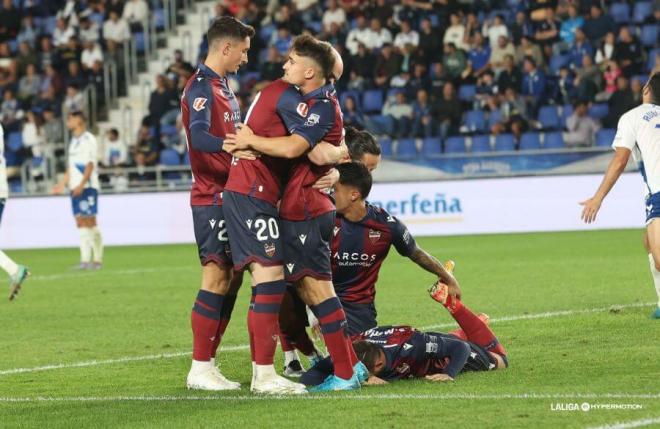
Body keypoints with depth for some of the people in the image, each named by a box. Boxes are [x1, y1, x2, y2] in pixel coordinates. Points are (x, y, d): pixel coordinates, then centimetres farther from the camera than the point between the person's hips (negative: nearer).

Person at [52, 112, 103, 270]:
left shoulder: (88, 140, -8)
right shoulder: (74, 141, 18)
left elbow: (90, 165, -14)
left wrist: (81, 185, -20)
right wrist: (63, 183, 16)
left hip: (87, 187, -8)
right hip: (75, 188, 8)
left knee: (89, 221, -8)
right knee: (80, 223, 4)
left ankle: (97, 259, -4)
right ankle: (85, 260, 3)